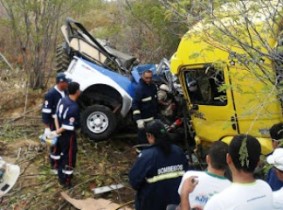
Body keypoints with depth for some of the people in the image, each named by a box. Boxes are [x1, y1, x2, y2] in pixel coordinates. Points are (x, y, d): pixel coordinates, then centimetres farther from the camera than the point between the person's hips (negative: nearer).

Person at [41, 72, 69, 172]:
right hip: (54, 124, -7)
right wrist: (47, 128, -22)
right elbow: (45, 112, -21)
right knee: (55, 145, 8)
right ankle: (55, 167, 26)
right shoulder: (51, 94, -23)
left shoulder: (65, 92, -1)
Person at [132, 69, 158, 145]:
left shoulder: (153, 86, 6)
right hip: (144, 119, -9)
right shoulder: (140, 88, -20)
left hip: (153, 117, 9)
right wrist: (138, 119, -29)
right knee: (143, 139, -2)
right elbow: (135, 104, -23)